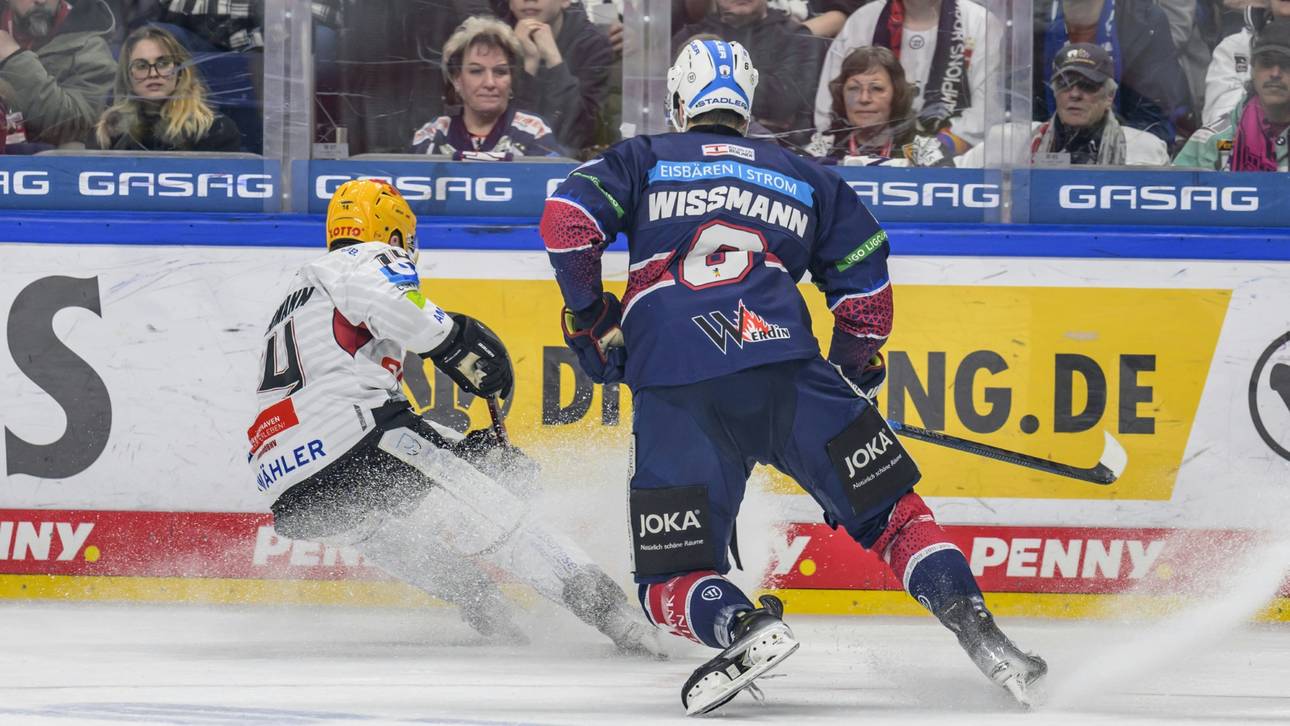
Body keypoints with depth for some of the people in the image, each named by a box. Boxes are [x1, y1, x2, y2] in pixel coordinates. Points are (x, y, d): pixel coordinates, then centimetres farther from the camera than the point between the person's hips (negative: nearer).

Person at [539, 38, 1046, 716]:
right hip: (786, 372, 1)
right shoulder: (806, 177, 25)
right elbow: (866, 284, 21)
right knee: (891, 510, 14)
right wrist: (851, 375, 35)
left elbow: (566, 219, 3)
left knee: (671, 580, 5)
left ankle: (745, 626, -26)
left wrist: (591, 319, 14)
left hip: (673, 394, -1)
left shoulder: (642, 160, 19)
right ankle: (977, 631, -4)